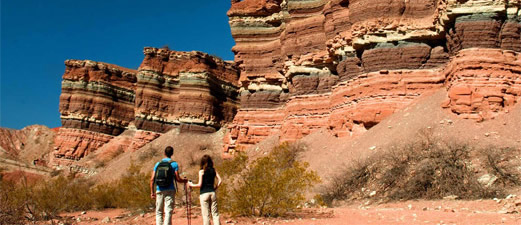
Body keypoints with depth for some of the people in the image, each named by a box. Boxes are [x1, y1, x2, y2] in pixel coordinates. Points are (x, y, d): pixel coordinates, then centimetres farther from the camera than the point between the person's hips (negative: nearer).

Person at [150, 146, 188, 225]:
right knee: (168, 212, -2)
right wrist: (185, 180, 14)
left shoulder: (158, 163, 9)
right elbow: (177, 179, -6)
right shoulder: (174, 164, 0)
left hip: (159, 190, 3)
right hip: (170, 190, -3)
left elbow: (152, 179, 5)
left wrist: (152, 192, 10)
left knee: (159, 212, 11)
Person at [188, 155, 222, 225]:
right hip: (212, 193, 4)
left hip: (204, 194, -4)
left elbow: (200, 184, -9)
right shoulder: (214, 170, 7)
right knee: (215, 213, 8)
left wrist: (192, 185, 6)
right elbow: (219, 181, 2)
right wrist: (215, 188, 12)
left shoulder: (201, 171, -6)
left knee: (206, 215, 1)